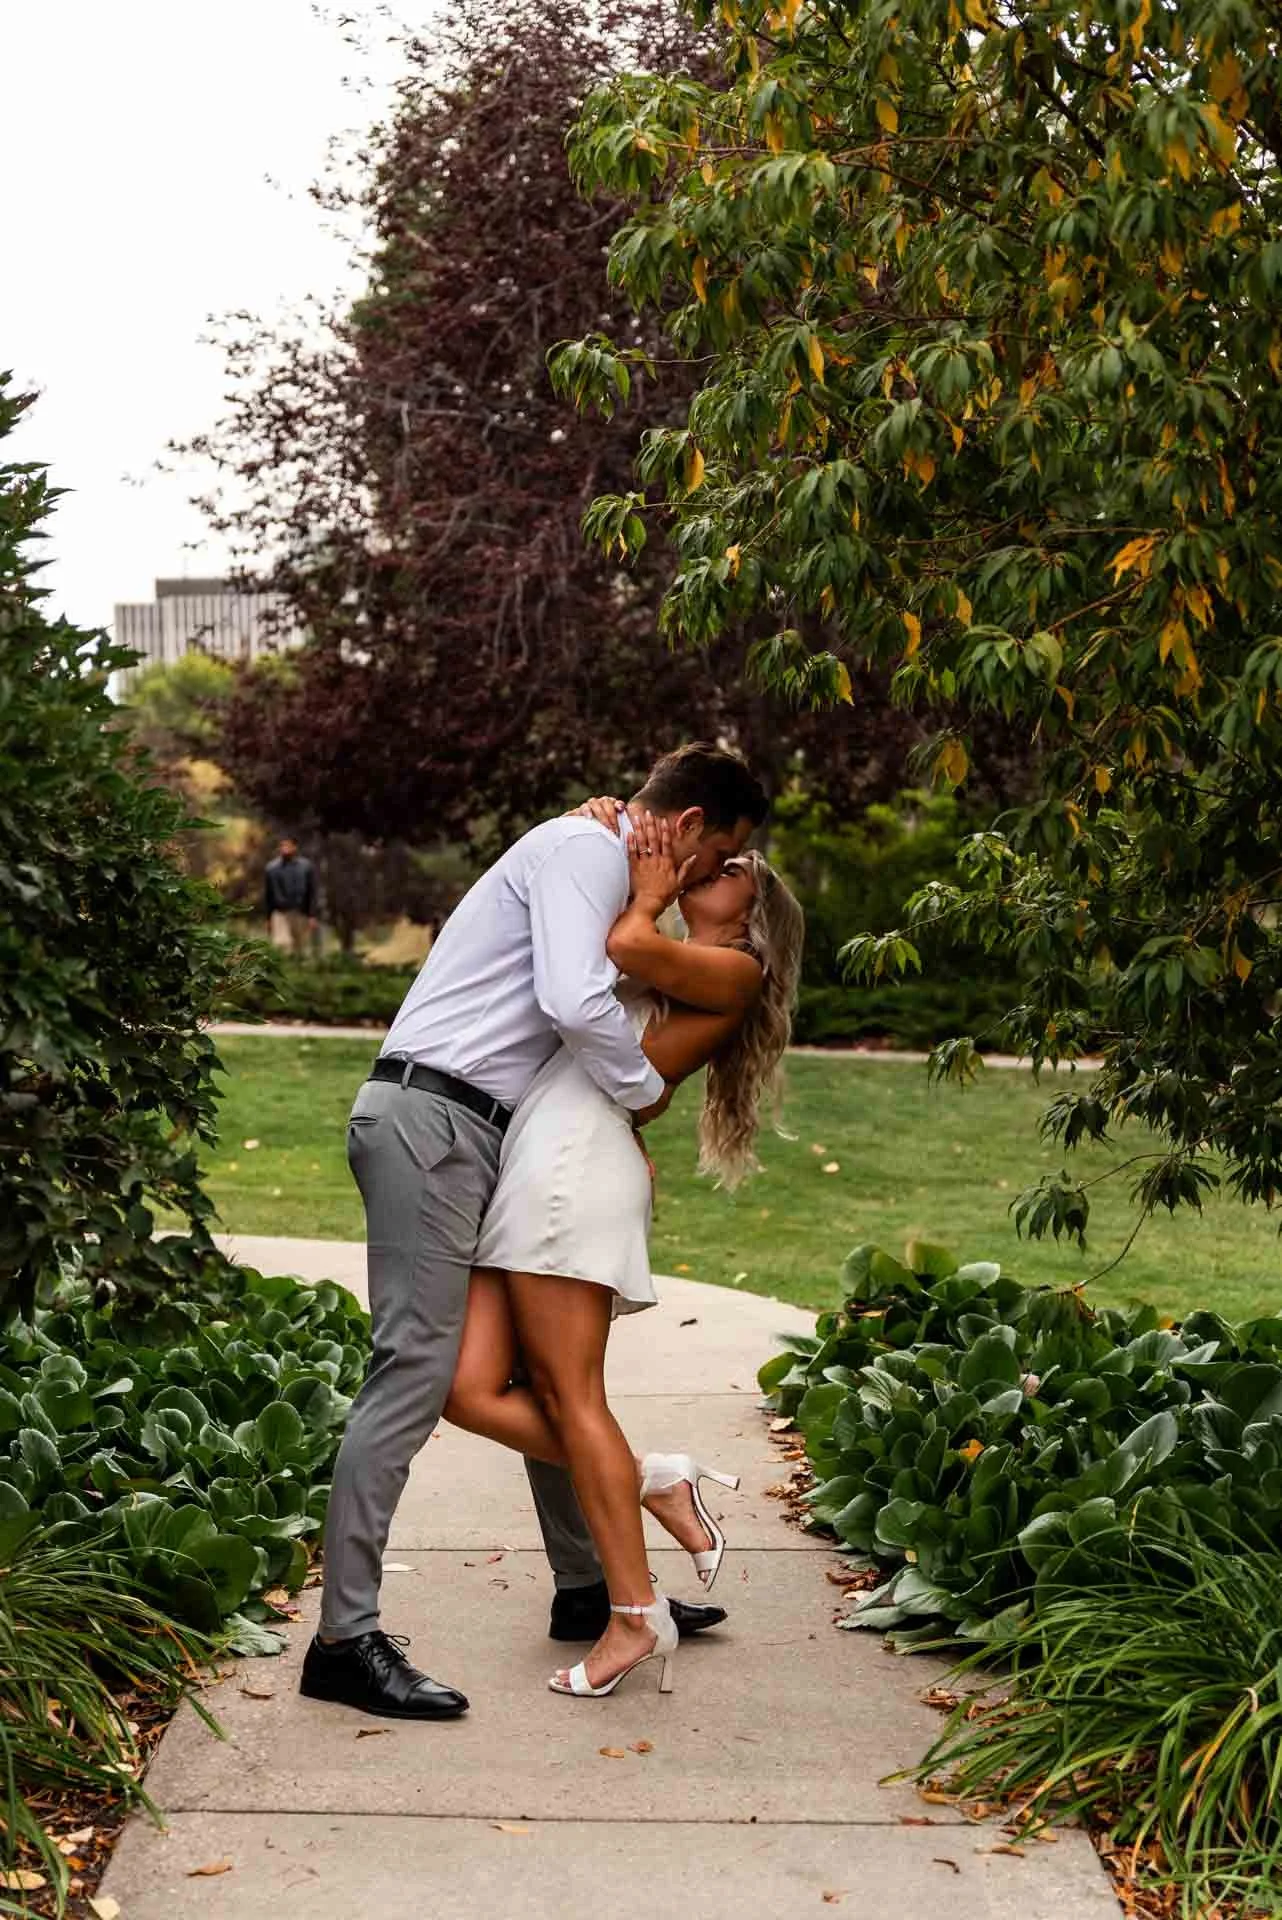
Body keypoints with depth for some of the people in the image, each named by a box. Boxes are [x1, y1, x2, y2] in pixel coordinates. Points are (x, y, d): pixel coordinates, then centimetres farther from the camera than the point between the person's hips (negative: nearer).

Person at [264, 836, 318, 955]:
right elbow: (267, 895, 10)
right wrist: (268, 917, 8)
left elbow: (312, 893, 1)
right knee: (282, 944, -17)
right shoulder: (271, 868, 5)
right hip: (280, 913, 0)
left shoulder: (306, 867, 2)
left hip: (301, 914, 0)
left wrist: (312, 916, -5)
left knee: (301, 948, 5)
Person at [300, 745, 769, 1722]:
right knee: (418, 1368, -14)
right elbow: (576, 1004, -24)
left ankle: (588, 1588, 26)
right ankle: (345, 1638, -13)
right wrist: (647, 1088, -7)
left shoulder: (607, 871, 24)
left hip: (480, 1131, 11)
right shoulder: (585, 849, -8)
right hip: (429, 1118, -11)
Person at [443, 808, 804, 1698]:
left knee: (569, 1392, -8)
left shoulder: (736, 972, 6)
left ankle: (637, 1617, 0)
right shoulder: (661, 971, 29)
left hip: (576, 1165, -8)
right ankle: (651, 1480, 11)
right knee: (471, 1391, -2)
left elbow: (626, 946, -10)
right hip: (523, 1170, 8)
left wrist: (647, 894, 10)